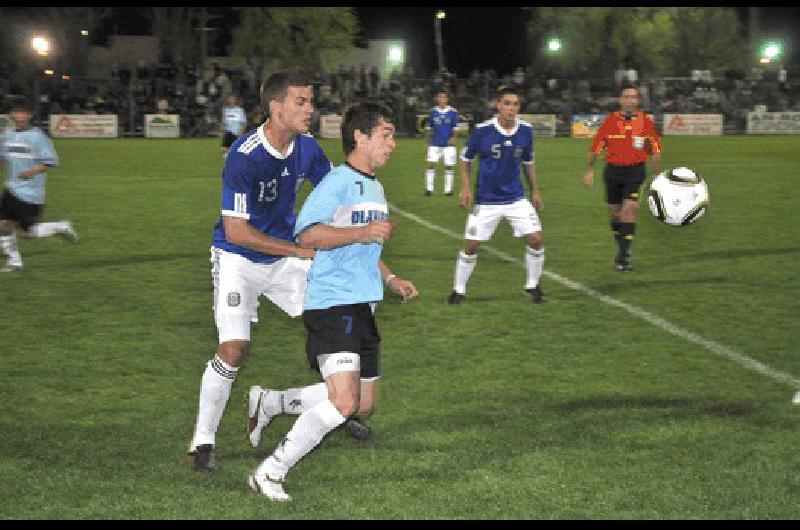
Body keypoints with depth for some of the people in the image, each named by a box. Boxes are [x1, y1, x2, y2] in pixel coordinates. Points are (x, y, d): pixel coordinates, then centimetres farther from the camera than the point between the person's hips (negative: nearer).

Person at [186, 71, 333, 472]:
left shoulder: (306, 147, -7)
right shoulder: (244, 156, -27)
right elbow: (236, 231, -27)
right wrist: (301, 251, -26)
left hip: (284, 255, 6)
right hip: (239, 259, -6)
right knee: (234, 348, -17)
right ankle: (202, 442, -2)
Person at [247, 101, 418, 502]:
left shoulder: (375, 188, 20)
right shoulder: (338, 182, -11)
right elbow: (308, 235, -23)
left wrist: (391, 280, 19)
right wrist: (363, 231, -25)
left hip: (362, 307, 10)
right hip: (332, 305, -10)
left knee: (363, 404, 12)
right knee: (344, 402, -22)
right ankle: (270, 473, -11)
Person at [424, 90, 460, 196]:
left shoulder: (453, 112, 0)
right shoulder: (433, 112, 6)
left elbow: (456, 128, 3)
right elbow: (428, 127, 15)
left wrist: (452, 139, -10)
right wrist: (429, 139, 6)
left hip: (448, 144, -1)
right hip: (435, 144, 1)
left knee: (449, 166, 1)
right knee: (431, 164, -7)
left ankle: (448, 189, 10)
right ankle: (429, 189, -1)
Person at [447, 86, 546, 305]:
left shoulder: (526, 130, -4)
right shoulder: (482, 131, -13)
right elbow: (466, 159, 1)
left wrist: (535, 190, 11)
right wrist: (465, 188, -8)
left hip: (516, 198, 2)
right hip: (486, 201, -2)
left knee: (535, 239, -6)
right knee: (471, 246, -1)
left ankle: (533, 285, 15)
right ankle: (459, 290, 18)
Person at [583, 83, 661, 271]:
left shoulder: (645, 121, -2)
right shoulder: (610, 120, -2)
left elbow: (656, 150, 6)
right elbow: (595, 147, 5)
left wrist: (657, 175, 8)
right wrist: (589, 171, 6)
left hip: (635, 170, -2)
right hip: (613, 170, 2)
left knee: (628, 210, -15)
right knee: (614, 212, 10)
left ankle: (624, 256, -13)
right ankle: (621, 247, 33)